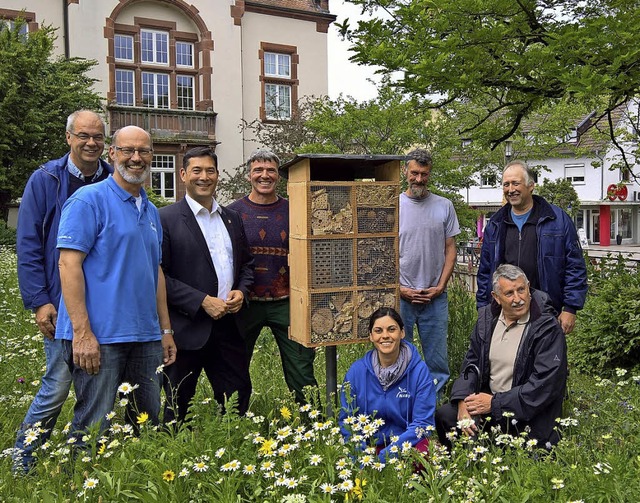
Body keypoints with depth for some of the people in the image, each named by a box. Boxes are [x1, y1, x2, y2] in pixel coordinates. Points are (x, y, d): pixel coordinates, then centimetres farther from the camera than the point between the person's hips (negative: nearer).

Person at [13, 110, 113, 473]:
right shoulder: (45, 180, -1)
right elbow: (28, 246, -3)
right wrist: (39, 301, -9)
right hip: (61, 303, -3)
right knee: (58, 384, 0)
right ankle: (22, 461, 22)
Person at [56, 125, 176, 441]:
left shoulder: (151, 211, 15)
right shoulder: (89, 200, -6)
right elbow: (69, 264, -13)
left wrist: (165, 330, 16)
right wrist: (82, 332, -18)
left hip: (146, 336, 7)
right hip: (99, 336, -7)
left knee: (148, 425, 15)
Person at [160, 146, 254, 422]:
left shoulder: (232, 218, 12)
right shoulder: (166, 218, -6)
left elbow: (247, 263, 19)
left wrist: (241, 291, -1)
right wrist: (203, 301, -17)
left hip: (227, 324, 5)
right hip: (187, 329, -5)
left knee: (239, 394, 13)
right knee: (177, 409, 9)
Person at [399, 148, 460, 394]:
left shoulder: (444, 206, 5)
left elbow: (450, 249, 6)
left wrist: (440, 286, -4)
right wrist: (399, 289, -7)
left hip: (435, 297, 1)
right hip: (400, 296, -1)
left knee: (437, 361, 8)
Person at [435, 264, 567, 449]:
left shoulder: (548, 328, -15)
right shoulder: (487, 317, 3)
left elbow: (544, 386, -19)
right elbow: (472, 363, 6)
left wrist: (495, 403, -19)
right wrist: (463, 401, -11)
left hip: (528, 414, -5)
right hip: (487, 398, 5)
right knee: (445, 415, -12)